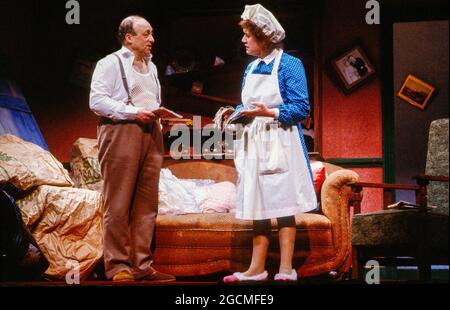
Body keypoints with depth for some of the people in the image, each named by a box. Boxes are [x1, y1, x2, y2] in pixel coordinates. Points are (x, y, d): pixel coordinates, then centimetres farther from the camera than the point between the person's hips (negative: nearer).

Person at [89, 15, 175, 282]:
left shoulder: (151, 67, 22)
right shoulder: (111, 63, -1)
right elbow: (97, 100, -10)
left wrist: (160, 118, 6)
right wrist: (133, 112, -15)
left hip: (151, 134, 7)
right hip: (121, 131, -7)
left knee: (146, 203, 4)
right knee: (119, 204, -6)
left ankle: (142, 265, 7)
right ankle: (117, 266, -4)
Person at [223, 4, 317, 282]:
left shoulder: (289, 65, -7)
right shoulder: (251, 69, 13)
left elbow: (301, 108, -12)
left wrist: (268, 112, -24)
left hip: (280, 142, -7)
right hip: (254, 144, 7)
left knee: (283, 206, -3)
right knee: (259, 206, 8)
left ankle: (286, 269, 2)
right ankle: (257, 268, 13)